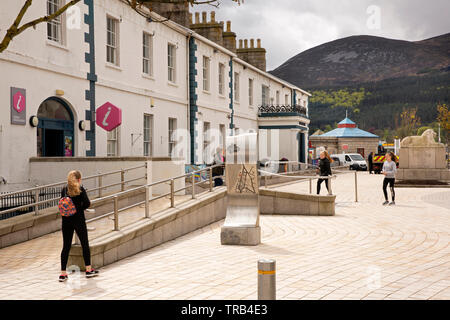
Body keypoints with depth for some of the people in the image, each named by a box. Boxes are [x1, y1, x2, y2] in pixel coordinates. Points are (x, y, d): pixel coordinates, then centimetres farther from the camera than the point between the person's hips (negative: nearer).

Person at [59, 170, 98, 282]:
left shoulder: (64, 190, 5)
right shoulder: (80, 189, -8)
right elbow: (87, 203, -13)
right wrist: (79, 209, 1)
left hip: (66, 220, 4)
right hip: (78, 220, -4)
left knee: (66, 246, 6)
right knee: (85, 244, 11)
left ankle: (63, 273, 3)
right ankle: (88, 270, 19)